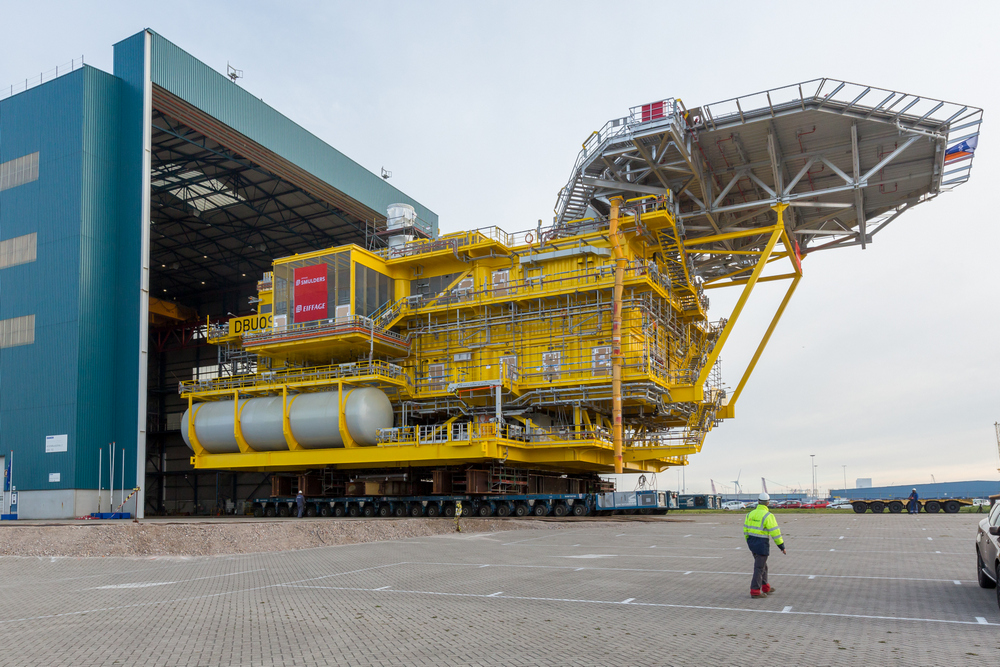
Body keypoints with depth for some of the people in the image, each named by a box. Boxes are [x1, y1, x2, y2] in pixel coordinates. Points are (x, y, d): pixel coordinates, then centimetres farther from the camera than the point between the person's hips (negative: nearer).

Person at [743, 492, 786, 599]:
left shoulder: (750, 514, 4)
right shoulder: (768, 516, -16)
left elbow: (746, 530, 11)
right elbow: (775, 532, -16)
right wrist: (782, 546, -7)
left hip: (752, 543, 7)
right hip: (762, 544, -7)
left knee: (762, 565, 21)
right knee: (759, 568, -1)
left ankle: (765, 587, 31)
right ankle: (755, 591, 0)